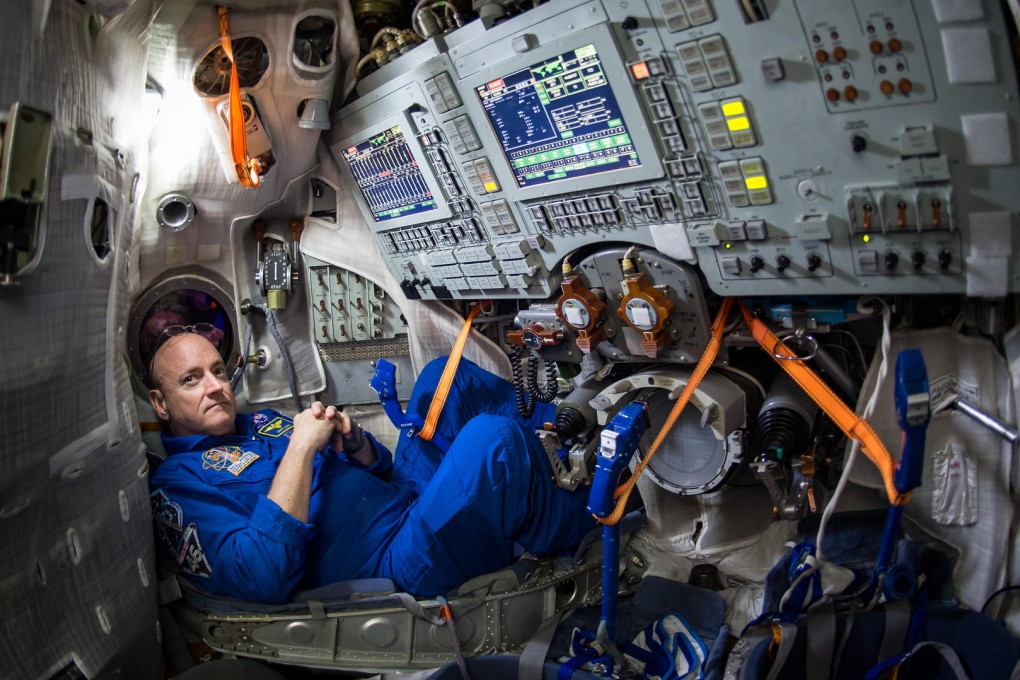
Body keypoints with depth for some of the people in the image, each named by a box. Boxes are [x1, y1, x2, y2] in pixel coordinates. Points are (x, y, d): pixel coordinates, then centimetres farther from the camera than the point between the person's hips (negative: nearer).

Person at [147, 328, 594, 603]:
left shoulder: (263, 422, 21)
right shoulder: (176, 482, -3)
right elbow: (262, 577, -21)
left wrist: (351, 438, -2)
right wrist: (301, 447, -18)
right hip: (402, 561, -9)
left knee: (444, 372, 10)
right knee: (492, 435, -29)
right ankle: (576, 526, 1)